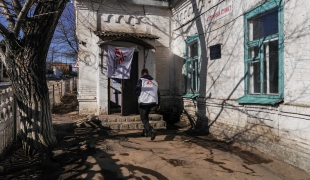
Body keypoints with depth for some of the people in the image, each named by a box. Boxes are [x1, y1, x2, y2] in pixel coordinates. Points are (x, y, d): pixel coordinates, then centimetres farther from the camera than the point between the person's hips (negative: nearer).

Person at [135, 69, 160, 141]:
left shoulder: (141, 80, -2)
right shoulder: (154, 81, 15)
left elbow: (137, 91, -13)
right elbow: (158, 93, 14)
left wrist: (139, 96, 9)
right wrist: (158, 104, 18)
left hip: (143, 102, -6)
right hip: (153, 102, 6)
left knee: (144, 119, 2)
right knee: (146, 116, 25)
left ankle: (152, 130, -19)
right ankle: (145, 131, 28)